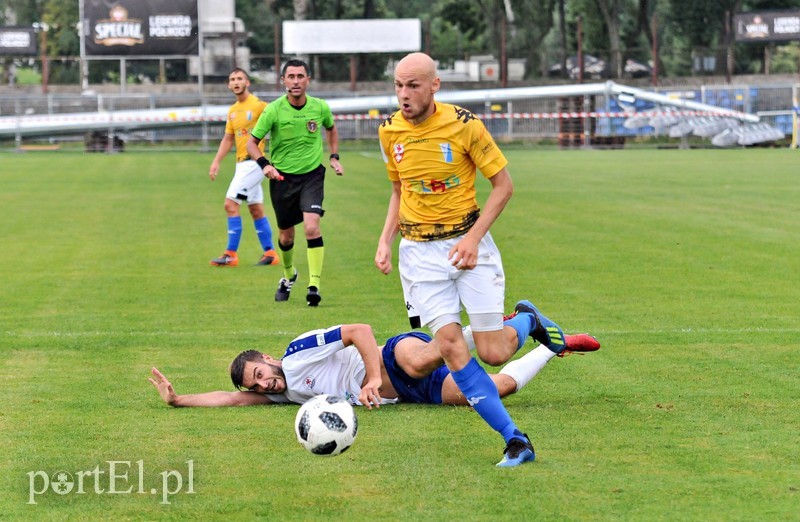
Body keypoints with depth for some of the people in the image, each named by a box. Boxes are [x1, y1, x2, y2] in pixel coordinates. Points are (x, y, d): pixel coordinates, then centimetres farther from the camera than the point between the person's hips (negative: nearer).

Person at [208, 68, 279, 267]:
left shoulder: (258, 105, -11)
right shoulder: (232, 111, 14)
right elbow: (228, 139, 20)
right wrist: (216, 161, 14)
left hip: (253, 162, -8)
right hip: (241, 163, 8)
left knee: (231, 204, -13)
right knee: (256, 210, 11)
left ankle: (231, 254, -10)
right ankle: (270, 253, 17)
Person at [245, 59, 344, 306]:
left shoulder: (320, 108, -6)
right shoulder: (273, 110, -13)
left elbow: (331, 128, 18)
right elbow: (252, 142, -7)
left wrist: (334, 157, 9)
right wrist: (264, 164, -24)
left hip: (312, 175, 0)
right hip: (282, 177, 0)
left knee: (312, 227, -20)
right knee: (286, 235, 12)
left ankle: (314, 286, -17)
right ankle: (288, 275, 42)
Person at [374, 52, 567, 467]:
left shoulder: (464, 125, -12)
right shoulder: (390, 133, 0)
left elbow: (503, 184, -6)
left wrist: (473, 238, -15)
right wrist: (386, 239, 3)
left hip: (468, 242, -3)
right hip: (419, 250, 3)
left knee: (493, 355, -5)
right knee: (450, 347, -14)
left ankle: (527, 320, 32)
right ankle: (515, 440, -7)